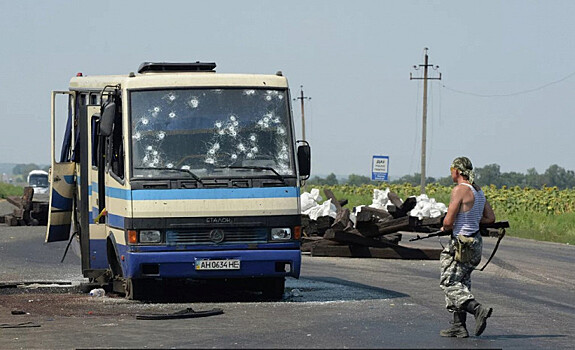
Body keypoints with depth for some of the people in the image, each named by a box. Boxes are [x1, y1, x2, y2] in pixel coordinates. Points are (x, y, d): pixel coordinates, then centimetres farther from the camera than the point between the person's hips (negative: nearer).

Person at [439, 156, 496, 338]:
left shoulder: (459, 190, -16)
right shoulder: (478, 190, 11)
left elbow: (448, 222, -18)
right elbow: (490, 218, 17)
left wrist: (444, 228, 4)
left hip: (462, 244, -9)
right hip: (475, 241, 9)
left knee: (449, 282, -4)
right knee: (461, 282, 14)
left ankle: (478, 309, -21)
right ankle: (459, 326, 14)